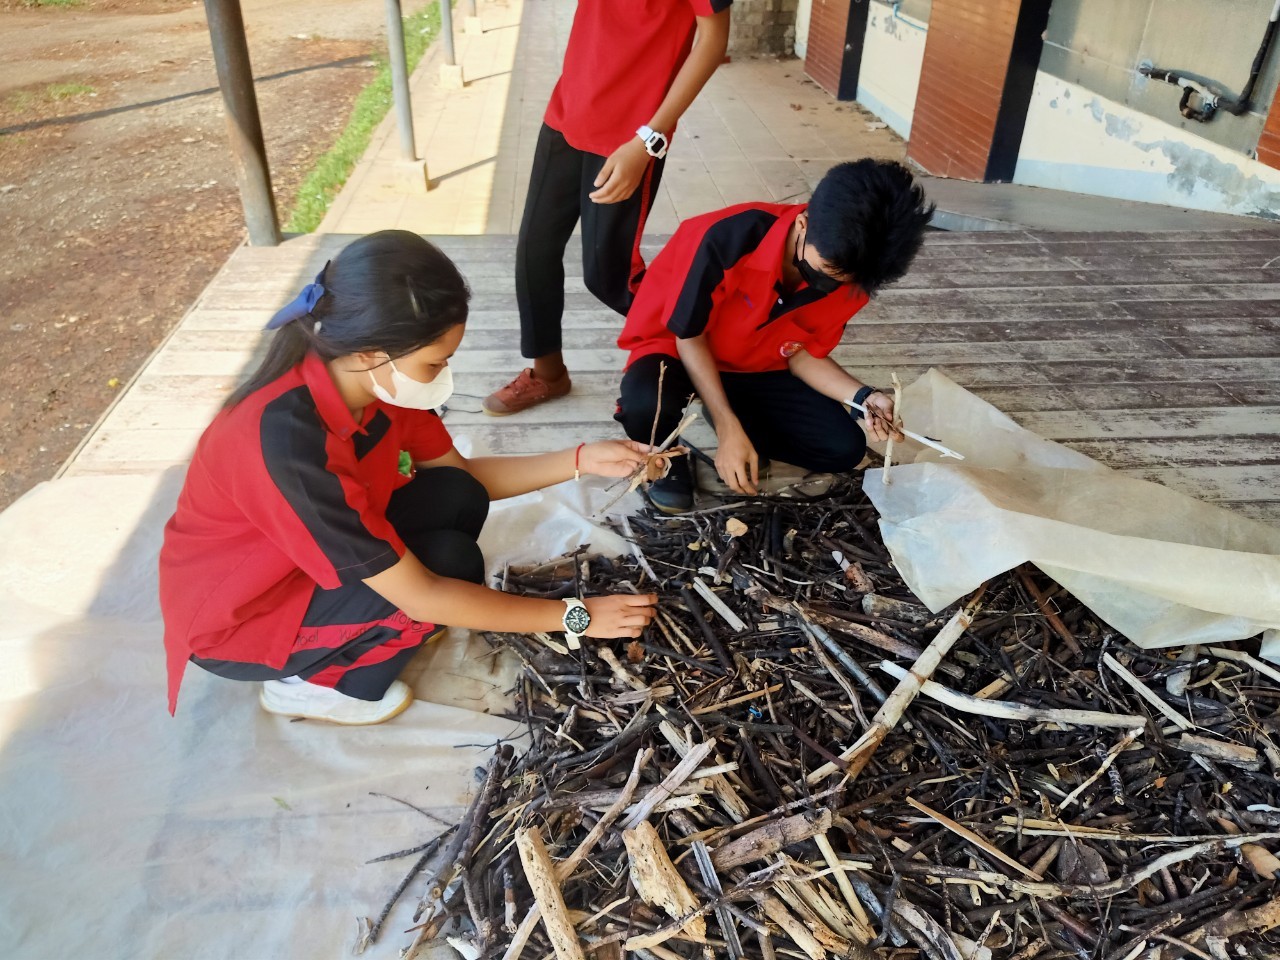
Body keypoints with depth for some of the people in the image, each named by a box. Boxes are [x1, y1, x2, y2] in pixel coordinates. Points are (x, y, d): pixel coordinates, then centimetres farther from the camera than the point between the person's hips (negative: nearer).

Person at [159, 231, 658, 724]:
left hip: (320, 557, 7)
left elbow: (463, 476, 1)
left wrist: (582, 459, -11)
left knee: (457, 499, -10)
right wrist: (575, 616, -25)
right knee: (451, 564, -21)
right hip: (234, 615, -7)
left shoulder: (374, 379, -15)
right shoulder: (287, 442, -37)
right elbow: (420, 595, -32)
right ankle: (308, 686, 0)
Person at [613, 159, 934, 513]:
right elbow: (690, 337, -22)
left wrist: (862, 397, -22)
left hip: (754, 365, 5)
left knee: (845, 449, -10)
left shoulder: (850, 280, -16)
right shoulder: (729, 238, -33)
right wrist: (728, 428, -27)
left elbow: (803, 353, -4)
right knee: (646, 406, -40)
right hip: (675, 347, -4)